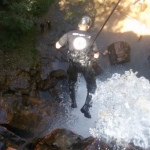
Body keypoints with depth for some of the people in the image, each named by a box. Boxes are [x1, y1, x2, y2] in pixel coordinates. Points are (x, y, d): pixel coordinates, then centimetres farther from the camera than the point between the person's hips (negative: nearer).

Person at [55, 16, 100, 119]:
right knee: (92, 86, 16)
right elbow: (96, 55, -2)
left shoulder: (70, 34, -7)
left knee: (72, 82, 28)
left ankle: (73, 103, 37)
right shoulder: (90, 37, -6)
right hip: (86, 65, -1)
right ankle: (86, 107, 9)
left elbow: (58, 46, -2)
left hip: (73, 64, 2)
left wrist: (58, 42, 18)